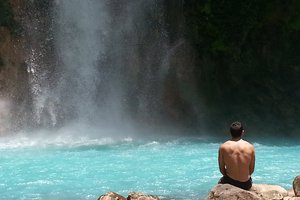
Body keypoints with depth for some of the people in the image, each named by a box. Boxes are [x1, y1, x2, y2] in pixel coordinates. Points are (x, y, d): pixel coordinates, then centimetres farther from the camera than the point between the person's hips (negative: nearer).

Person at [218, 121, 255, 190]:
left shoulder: (223, 147, -9)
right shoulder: (250, 147, -7)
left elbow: (221, 169, 0)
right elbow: (251, 170, 1)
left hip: (230, 183, 0)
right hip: (246, 185, 1)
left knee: (220, 181, 34)